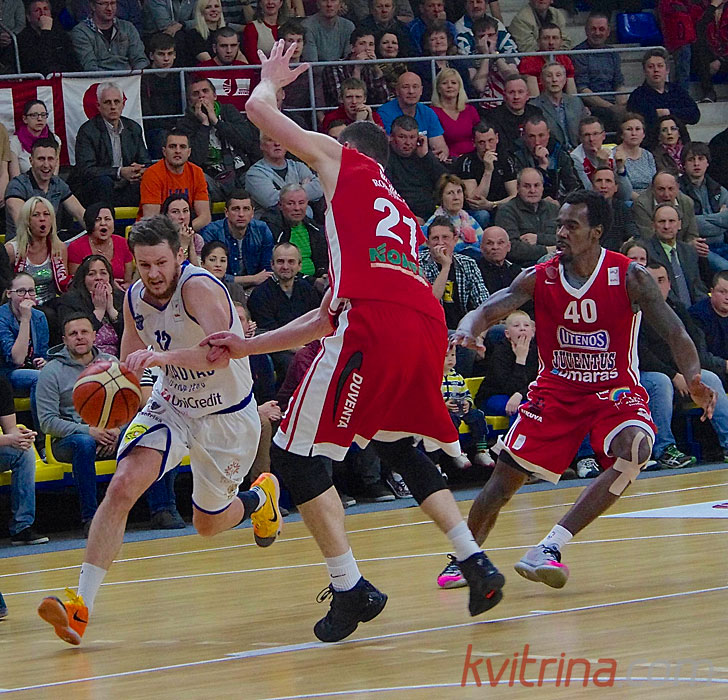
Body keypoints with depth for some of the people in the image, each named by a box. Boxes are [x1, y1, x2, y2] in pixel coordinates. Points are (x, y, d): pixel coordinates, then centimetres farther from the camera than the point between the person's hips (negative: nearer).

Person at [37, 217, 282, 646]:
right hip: (172, 405, 4)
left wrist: (163, 356, -60)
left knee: (209, 524, 12)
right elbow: (132, 363, 7)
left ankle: (260, 498, 49)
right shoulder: (135, 298, -8)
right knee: (123, 486, -21)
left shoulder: (199, 288, -29)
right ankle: (81, 605, -22)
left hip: (228, 416, -4)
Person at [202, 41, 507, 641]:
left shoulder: (345, 161, 18)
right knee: (400, 449, 28)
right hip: (427, 323, 7)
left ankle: (350, 589, -4)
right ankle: (476, 564, 16)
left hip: (375, 324, -7)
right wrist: (247, 346, 36)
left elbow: (259, 109, 18)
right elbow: (331, 314, 35)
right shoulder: (403, 215, 36)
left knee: (296, 453, 3)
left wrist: (271, 79, 41)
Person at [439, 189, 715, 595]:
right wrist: (470, 329, -43)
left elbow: (674, 332, -16)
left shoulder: (630, 277, -14)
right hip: (557, 390, 2)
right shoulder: (540, 278, -8)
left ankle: (550, 547, -31)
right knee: (507, 476, -4)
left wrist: (693, 379, -36)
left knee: (633, 450, -32)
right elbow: (489, 309, -17)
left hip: (616, 391, -2)